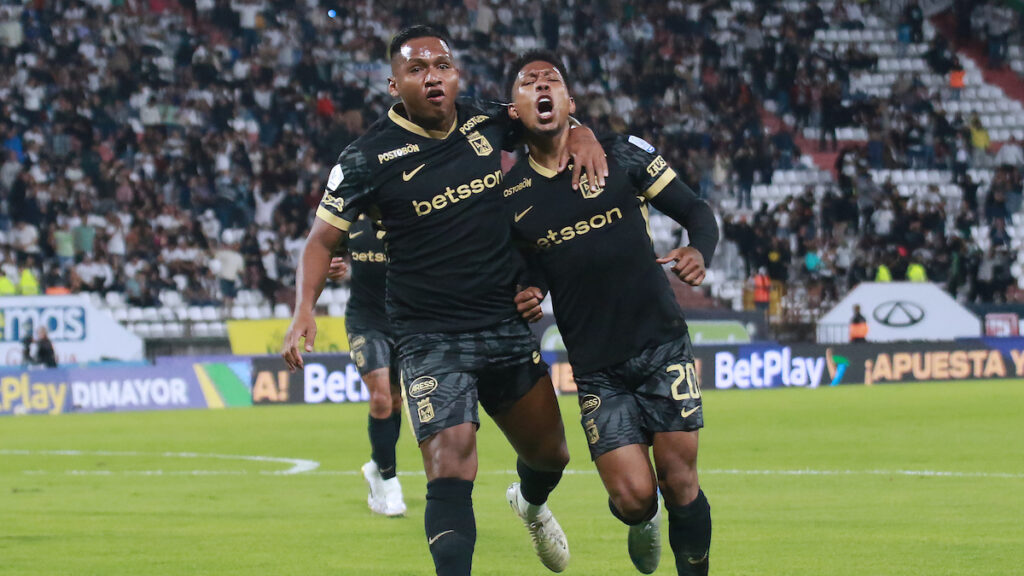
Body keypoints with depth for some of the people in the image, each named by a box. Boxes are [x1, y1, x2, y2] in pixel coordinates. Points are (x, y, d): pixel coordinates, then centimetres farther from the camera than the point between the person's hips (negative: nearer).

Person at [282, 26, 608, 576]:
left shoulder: (486, 124, 2)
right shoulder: (370, 157, -10)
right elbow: (323, 238, -5)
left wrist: (582, 134, -3)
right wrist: (304, 308, -21)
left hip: (509, 325, 5)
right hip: (430, 340, -5)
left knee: (549, 456, 21)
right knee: (451, 474, -21)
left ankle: (532, 504, 56)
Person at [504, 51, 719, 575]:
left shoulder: (622, 155, 0)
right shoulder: (509, 194, 6)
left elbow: (697, 212, 3)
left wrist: (700, 252, -18)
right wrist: (526, 299, -5)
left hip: (661, 345, -1)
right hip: (596, 368, 1)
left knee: (679, 481, -6)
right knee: (633, 495, -10)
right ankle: (643, 523, 26)